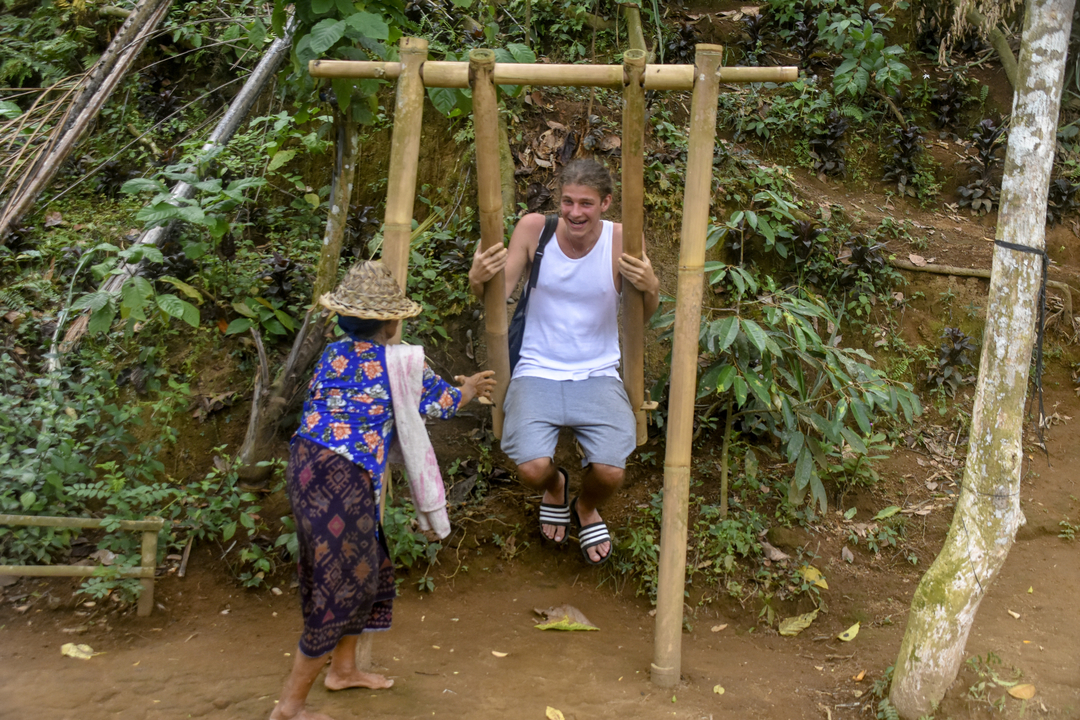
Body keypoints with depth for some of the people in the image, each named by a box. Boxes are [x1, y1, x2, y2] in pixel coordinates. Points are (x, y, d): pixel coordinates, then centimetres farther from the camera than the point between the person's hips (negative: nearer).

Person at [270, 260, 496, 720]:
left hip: (305, 465, 7)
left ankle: (343, 668, 39)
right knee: (341, 588, 4)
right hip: (343, 478, -7)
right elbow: (441, 402, 13)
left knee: (367, 570, 23)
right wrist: (469, 389, 37)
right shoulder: (401, 362, -2)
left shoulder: (333, 354, 14)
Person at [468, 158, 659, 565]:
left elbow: (646, 316, -3)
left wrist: (650, 289, -26)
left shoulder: (621, 240, -7)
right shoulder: (533, 229, -7)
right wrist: (478, 280, -27)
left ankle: (587, 508, 21)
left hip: (598, 375, 0)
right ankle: (555, 488, 20)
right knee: (533, 468, -24)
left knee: (611, 473, -22)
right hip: (537, 373, 0)